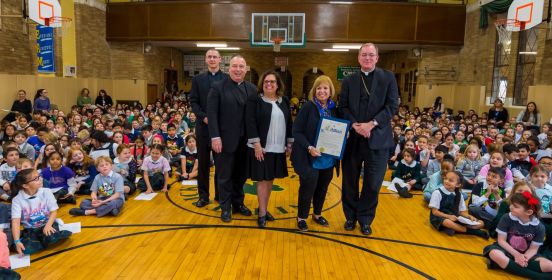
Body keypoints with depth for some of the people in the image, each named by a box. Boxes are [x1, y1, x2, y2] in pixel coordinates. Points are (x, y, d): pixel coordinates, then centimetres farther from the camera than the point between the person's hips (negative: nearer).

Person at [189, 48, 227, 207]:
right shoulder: (198, 79, 9)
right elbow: (193, 102, 4)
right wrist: (204, 117, -11)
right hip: (203, 125, 2)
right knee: (203, 162, 6)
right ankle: (203, 195, 16)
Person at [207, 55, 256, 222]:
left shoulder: (252, 89, 8)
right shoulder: (218, 87, -3)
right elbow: (211, 113, -8)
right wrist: (215, 137, -15)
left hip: (245, 141, 4)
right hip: (225, 140, -3)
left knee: (241, 175, 14)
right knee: (225, 176, 8)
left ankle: (238, 204, 31)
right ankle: (225, 208, 22)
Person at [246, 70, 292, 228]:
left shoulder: (284, 101, 9)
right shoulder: (254, 101, -5)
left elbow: (289, 123, 12)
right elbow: (250, 123, -11)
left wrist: (290, 143, 8)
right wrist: (256, 145, -17)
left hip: (278, 148, 5)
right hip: (261, 148, -5)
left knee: (270, 180, 13)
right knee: (263, 180, 1)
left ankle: (263, 208, 28)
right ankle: (262, 213, 12)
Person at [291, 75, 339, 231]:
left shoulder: (334, 108, 3)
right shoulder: (308, 107, -10)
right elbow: (296, 131, -12)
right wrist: (309, 147, -23)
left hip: (328, 158, 5)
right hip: (309, 157, -5)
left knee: (323, 187, 15)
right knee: (308, 185, -2)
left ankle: (317, 214, 36)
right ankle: (301, 217, 18)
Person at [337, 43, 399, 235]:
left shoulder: (388, 78, 3)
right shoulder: (349, 80, 8)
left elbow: (393, 105, -5)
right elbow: (342, 107, 3)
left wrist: (372, 124, -16)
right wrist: (355, 125, -14)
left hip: (377, 138, -1)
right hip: (352, 138, 2)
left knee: (373, 183, 5)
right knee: (350, 181, 11)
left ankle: (365, 219, 24)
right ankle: (351, 216, 29)